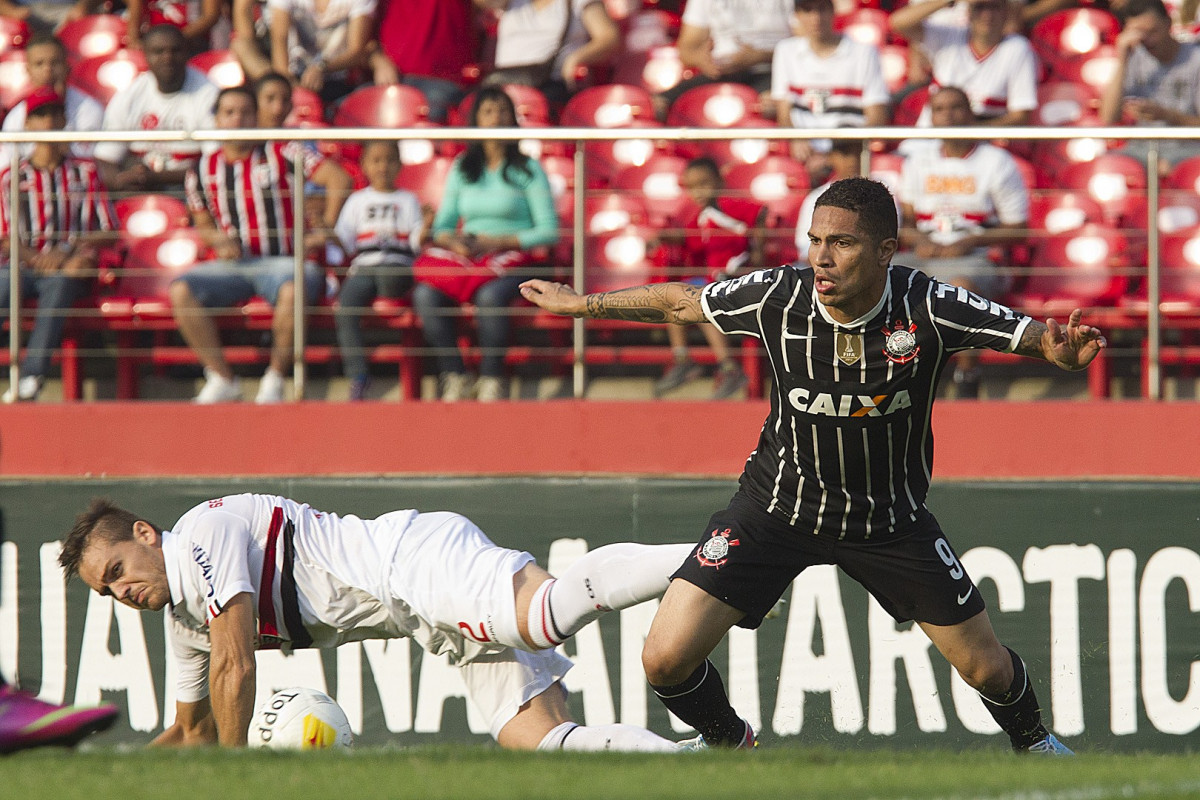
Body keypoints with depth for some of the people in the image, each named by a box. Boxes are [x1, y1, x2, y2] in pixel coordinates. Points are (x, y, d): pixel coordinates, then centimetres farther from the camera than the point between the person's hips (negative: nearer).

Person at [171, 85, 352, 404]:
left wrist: (325, 230, -5)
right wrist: (218, 239, 0)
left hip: (281, 261, -3)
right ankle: (222, 378, -15)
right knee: (180, 290, -25)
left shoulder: (281, 154, 3)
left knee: (293, 290, -39)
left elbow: (339, 180, 0)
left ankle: (275, 378, -18)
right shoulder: (203, 171, 13)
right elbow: (202, 222, 23)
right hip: (232, 264, 3)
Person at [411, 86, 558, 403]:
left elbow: (549, 231, -1)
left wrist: (496, 242, -11)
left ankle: (492, 380, -28)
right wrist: (454, 242, -7)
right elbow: (442, 227, 18)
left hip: (512, 256, -4)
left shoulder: (528, 170, 5)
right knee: (426, 294, -28)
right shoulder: (462, 169, 17)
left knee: (490, 295, -38)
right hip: (464, 254, 4)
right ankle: (454, 377, -23)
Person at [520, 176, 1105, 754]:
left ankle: (1032, 740, 41)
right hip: (777, 505, 1)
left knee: (986, 669, 4)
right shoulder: (777, 297, -21)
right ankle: (726, 743, 24)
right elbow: (680, 303, -3)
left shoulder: (926, 307, -25)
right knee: (666, 660, -11)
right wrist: (581, 304, 7)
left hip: (890, 515, 0)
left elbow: (1030, 336, -22)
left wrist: (1061, 348, -47)